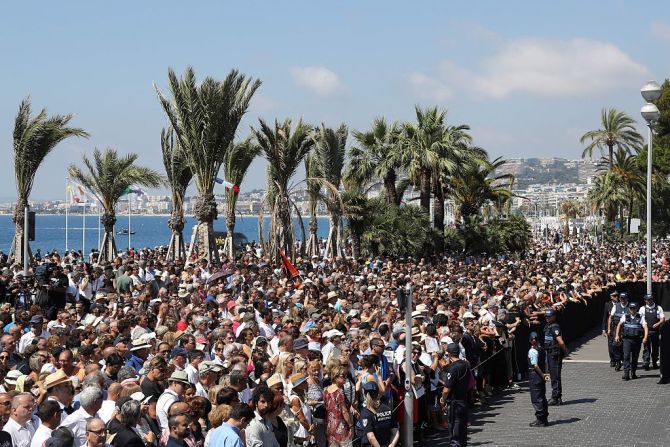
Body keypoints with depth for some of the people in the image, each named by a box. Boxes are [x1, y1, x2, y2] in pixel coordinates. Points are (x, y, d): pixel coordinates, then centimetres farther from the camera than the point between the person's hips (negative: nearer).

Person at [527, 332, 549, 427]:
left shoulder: (532, 351, -16)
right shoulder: (542, 350, 9)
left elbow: (535, 365, -19)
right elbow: (545, 363, 12)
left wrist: (542, 375, -13)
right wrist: (544, 374, 12)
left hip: (535, 376, -8)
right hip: (541, 376, 8)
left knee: (536, 399, -3)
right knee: (542, 397, 14)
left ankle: (540, 420, -3)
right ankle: (544, 418, 19)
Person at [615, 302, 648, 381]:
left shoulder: (641, 318, 2)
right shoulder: (625, 317, 8)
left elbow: (645, 328, -8)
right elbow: (619, 325, 20)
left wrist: (645, 337, -23)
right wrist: (617, 335, 13)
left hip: (637, 340, 0)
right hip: (627, 339, 0)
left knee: (635, 357, 9)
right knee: (626, 356, -11)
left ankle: (633, 373, 22)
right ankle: (626, 373, -14)